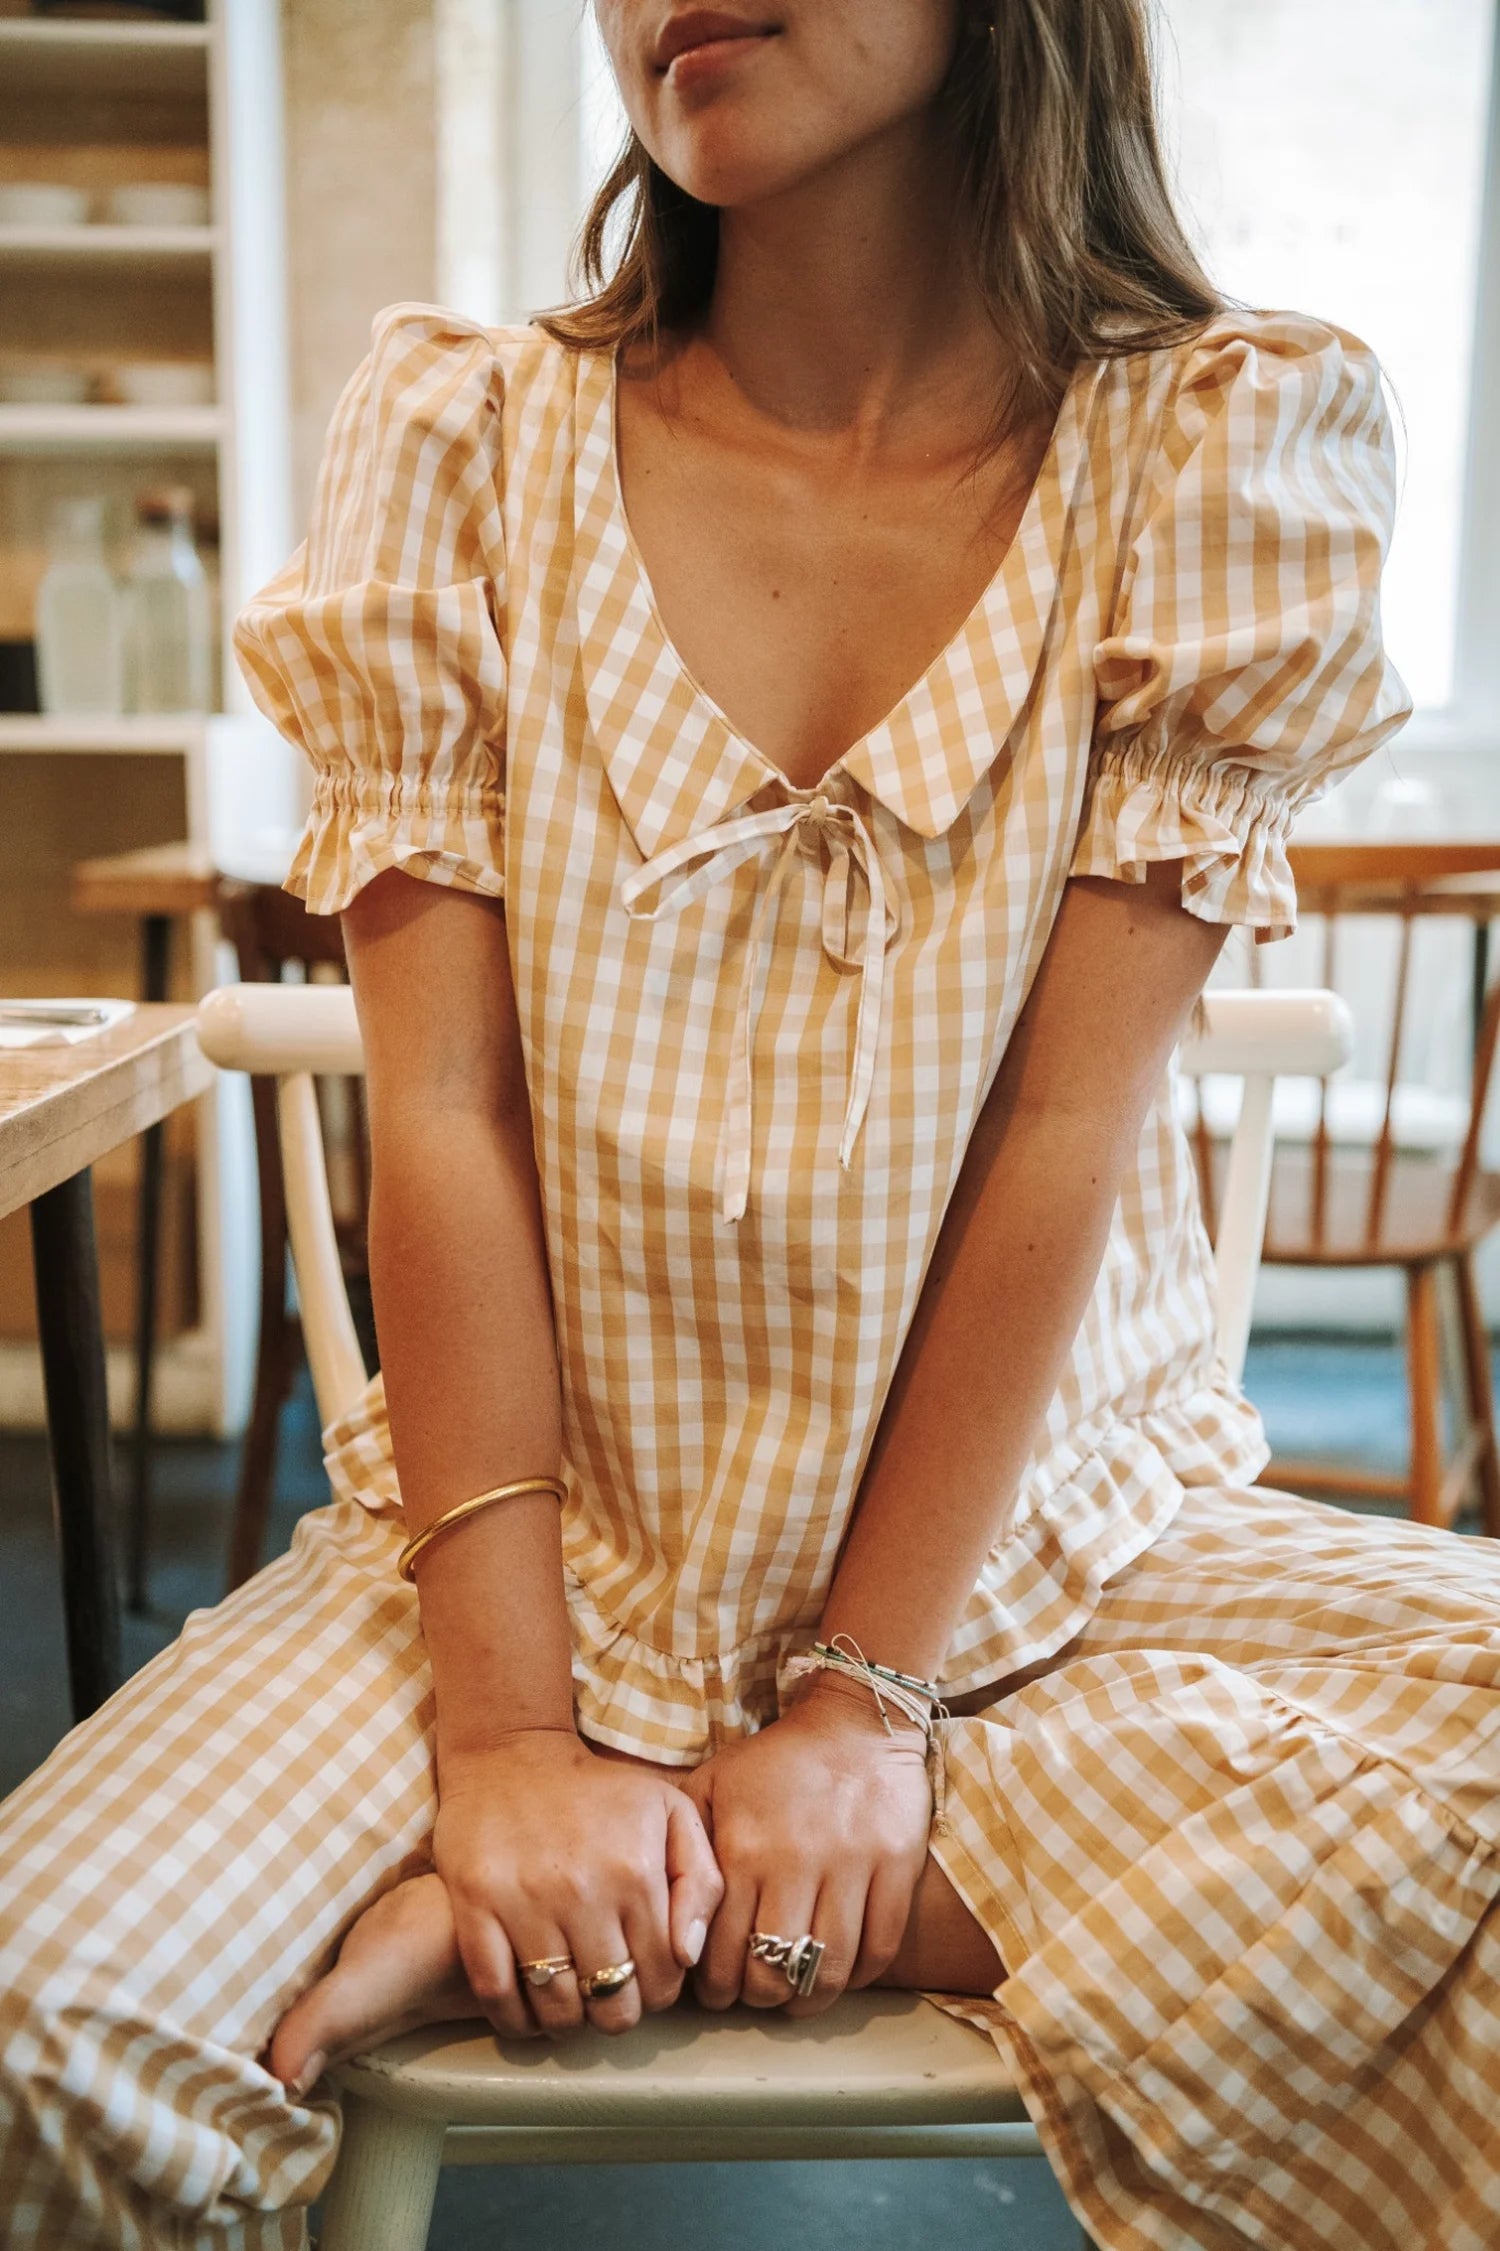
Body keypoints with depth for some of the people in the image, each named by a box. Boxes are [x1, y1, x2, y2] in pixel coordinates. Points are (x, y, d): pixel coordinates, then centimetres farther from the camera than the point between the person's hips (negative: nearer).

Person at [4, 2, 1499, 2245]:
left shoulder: (1216, 452, -3)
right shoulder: (468, 438, -1)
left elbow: (1064, 1128, -9)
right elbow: (444, 1114, -8)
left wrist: (867, 1705, -13)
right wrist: (505, 1722, -15)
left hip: (1046, 1541, 2)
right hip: (548, 1537, -1)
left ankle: (494, 1924, -13)